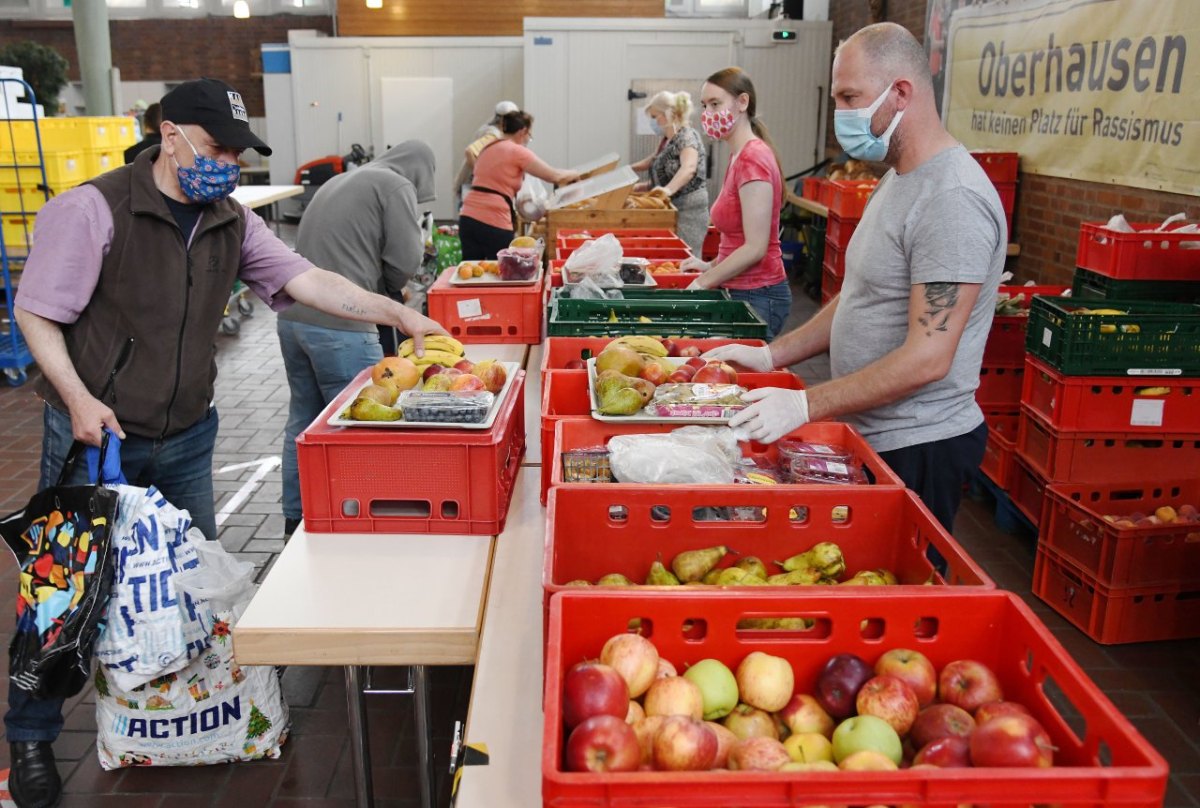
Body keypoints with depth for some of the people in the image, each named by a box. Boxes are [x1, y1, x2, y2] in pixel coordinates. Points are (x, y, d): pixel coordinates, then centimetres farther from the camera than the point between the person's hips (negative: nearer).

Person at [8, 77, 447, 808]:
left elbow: (307, 281, -4)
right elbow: (36, 313, -10)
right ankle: (31, 739, 27)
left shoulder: (230, 222, 3)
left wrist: (399, 315, -15)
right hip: (96, 437, -5)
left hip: (186, 438, 5)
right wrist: (78, 397, -22)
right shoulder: (93, 209, -14)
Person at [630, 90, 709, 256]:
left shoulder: (686, 136, -13)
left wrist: (668, 189, -49)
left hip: (687, 210, -9)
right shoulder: (666, 140, 14)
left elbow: (688, 167, -33)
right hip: (671, 208, 9)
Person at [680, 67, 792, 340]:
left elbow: (755, 248, -21)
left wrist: (702, 282, -15)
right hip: (742, 290, 9)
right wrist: (712, 266, 11)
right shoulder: (740, 155, 10)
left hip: (756, 296, -9)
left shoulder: (752, 158, -17)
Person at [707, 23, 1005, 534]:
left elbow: (927, 358, -26)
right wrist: (772, 355, 7)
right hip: (869, 434, 9)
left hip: (916, 450, -9)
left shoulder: (953, 200, -22)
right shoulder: (897, 180, 10)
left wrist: (806, 405, -25)